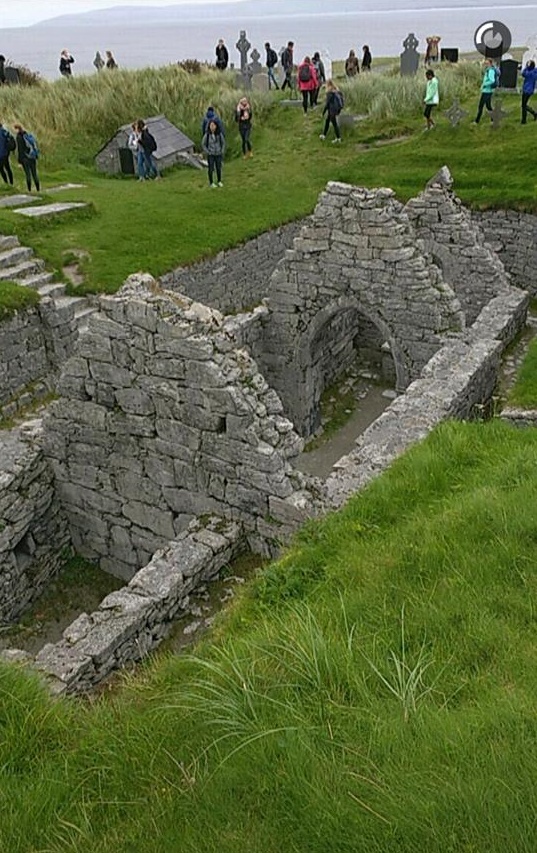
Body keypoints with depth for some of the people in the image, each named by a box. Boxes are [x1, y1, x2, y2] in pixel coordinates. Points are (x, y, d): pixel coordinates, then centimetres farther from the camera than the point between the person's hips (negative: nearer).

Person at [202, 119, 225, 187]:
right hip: (210, 155, -2)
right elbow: (203, 144, -3)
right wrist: (207, 152, -8)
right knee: (211, 169, 5)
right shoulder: (207, 135, -14)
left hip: (218, 154, 2)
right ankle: (211, 183, 20)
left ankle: (219, 181, 30)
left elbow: (223, 143, 4)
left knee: (219, 168, 11)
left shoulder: (219, 134, -9)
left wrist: (222, 152, -2)